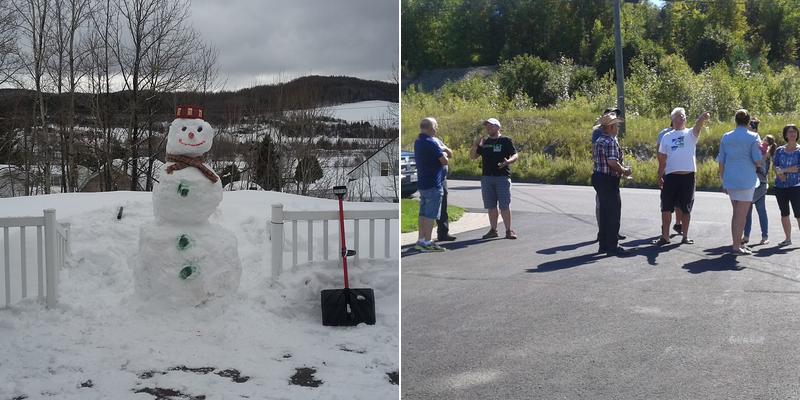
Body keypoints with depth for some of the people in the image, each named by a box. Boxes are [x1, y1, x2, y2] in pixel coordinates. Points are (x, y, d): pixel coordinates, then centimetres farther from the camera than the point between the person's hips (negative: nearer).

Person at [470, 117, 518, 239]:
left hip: (502, 177, -4)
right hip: (487, 178, 5)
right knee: (491, 206, 7)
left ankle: (509, 230, 3)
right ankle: (493, 230, 14)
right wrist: (475, 145, -4)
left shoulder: (506, 141, 0)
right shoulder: (484, 142, 13)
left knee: (505, 205, -4)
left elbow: (515, 155, -5)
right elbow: (472, 156, 15)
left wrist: (508, 161, -26)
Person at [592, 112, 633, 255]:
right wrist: (624, 171, -10)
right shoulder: (611, 142, -17)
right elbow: (612, 162, -27)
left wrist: (621, 168, 17)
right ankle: (612, 246, 0)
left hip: (598, 178, 10)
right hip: (608, 180, -10)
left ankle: (604, 245, 22)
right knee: (613, 213, -3)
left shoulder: (599, 141, 13)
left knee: (604, 212, 15)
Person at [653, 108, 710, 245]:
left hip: (688, 176, -1)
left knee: (686, 208, 6)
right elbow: (662, 159, 13)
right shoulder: (667, 137, 11)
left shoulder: (690, 134, 5)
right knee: (666, 208, 1)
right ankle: (665, 236, 9)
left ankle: (685, 236, 16)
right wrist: (660, 176, 9)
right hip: (671, 176, 2)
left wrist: (703, 118, -40)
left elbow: (698, 126, -18)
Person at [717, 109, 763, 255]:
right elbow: (758, 161, -10)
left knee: (737, 213, 17)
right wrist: (761, 151, 11)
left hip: (730, 180, 5)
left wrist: (723, 181, 16)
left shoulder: (726, 137, 8)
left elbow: (721, 161, 9)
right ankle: (736, 247, -1)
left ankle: (736, 243, 22)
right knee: (741, 214, -1)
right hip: (746, 180, -5)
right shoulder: (753, 137, -6)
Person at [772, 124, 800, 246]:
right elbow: (775, 166, 4)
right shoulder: (779, 150, 10)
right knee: (784, 213, 10)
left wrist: (783, 170, -11)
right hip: (780, 186, 4)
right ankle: (788, 238, 20)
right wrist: (779, 174, -16)